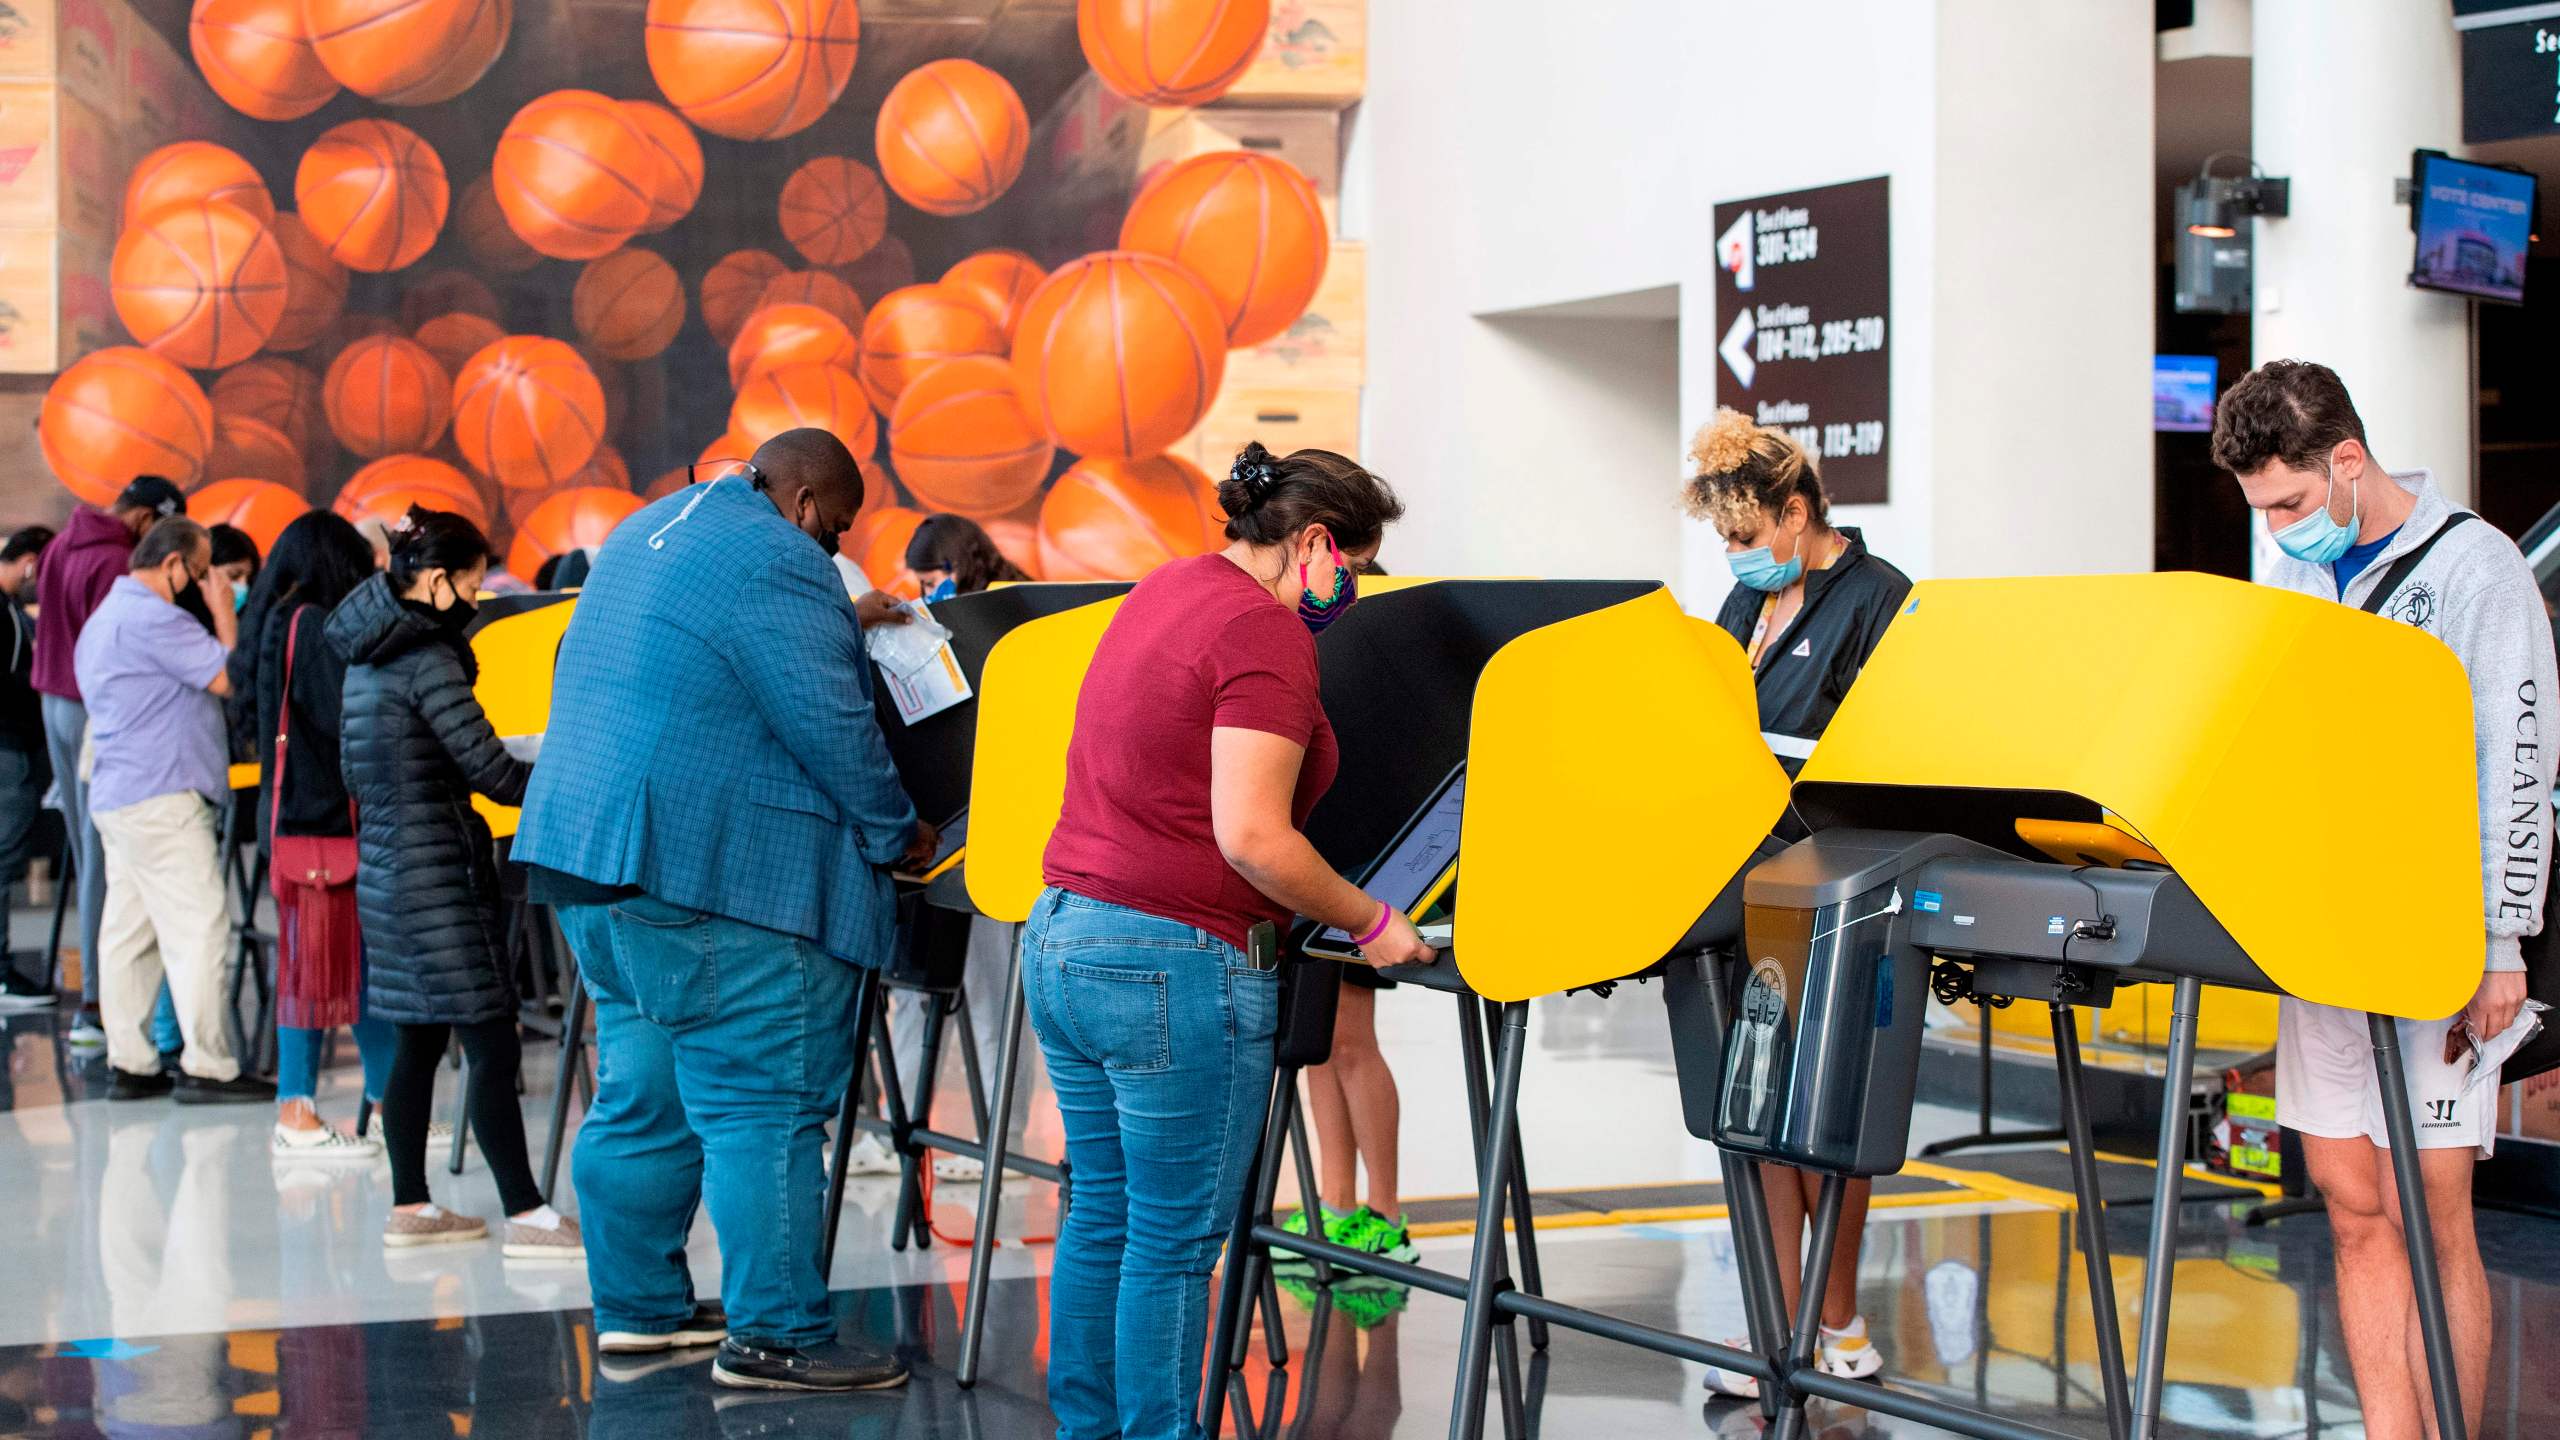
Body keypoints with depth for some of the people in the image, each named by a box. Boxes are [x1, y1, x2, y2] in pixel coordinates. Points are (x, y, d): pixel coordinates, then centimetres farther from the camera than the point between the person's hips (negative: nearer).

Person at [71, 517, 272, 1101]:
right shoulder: (152, 618, -15)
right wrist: (224, 615, -3)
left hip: (117, 796, 11)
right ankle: (208, 1067, -8)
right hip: (162, 797, -11)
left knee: (128, 932, 9)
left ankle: (130, 1064, 11)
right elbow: (229, 677, -14)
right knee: (199, 928, -9)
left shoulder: (105, 617, 20)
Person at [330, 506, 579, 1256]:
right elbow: (493, 772, -18)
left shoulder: (366, 656, 13)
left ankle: (409, 1207, 18)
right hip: (436, 871, -10)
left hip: (384, 863, 10)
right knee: (491, 1047, -8)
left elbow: (355, 771, 20)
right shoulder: (428, 660, -15)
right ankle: (527, 1216, -8)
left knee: (417, 1043, 14)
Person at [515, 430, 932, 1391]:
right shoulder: (776, 564, -13)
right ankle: (775, 1338, -3)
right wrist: (899, 834, -1)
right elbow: (834, 729, -15)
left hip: (588, 850, 10)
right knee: (765, 1105, -6)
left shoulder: (647, 531, 18)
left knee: (641, 1095, 16)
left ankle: (637, 1308, 23)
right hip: (712, 874, -10)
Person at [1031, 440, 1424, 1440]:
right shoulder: (1266, 631, -15)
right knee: (1174, 1239, 2)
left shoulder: (1161, 590, 14)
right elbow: (1251, 836, -22)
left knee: (1101, 1214, 17)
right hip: (1176, 969, -9)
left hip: (1059, 939, 9)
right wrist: (1372, 923, -11)